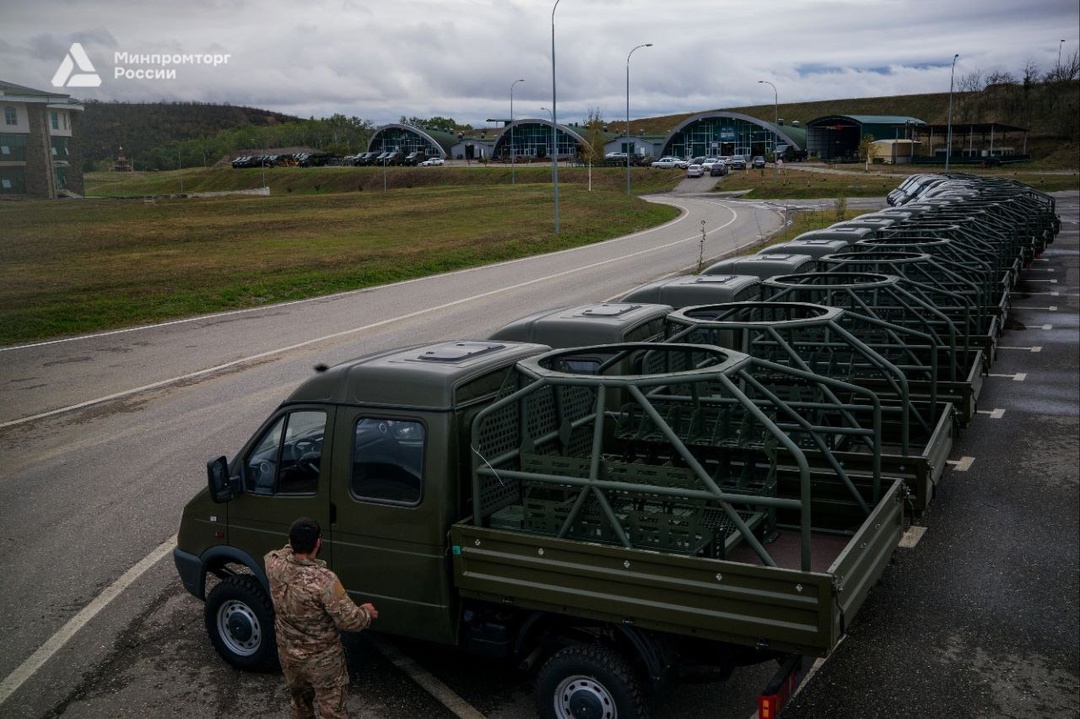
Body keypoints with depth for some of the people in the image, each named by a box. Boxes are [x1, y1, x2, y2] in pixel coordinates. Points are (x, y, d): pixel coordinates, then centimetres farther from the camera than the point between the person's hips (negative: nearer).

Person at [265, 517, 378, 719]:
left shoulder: (275, 564, -17)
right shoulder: (324, 580, -33)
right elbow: (349, 620, -25)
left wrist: (296, 542, 21)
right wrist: (367, 612, -5)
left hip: (287, 653, 6)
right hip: (321, 659, -6)